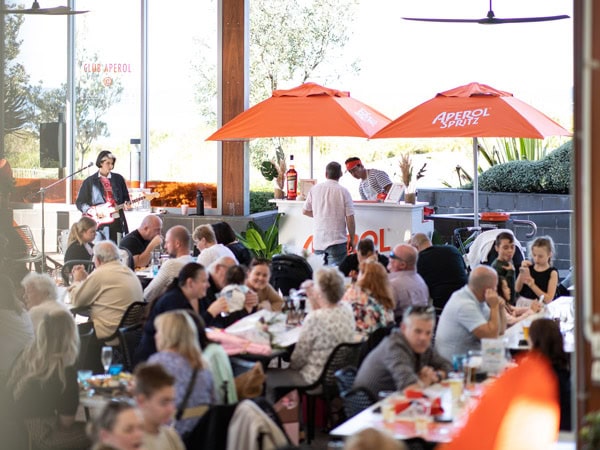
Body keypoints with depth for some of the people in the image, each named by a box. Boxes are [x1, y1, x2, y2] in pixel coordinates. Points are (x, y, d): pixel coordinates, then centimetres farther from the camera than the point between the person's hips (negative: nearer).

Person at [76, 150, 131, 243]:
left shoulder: (118, 179, 13)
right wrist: (93, 211, -11)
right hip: (99, 224, -3)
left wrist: (126, 204, -4)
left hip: (117, 222, 3)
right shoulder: (90, 181, 4)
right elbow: (79, 202, 3)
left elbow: (126, 198, 19)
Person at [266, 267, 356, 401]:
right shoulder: (347, 312, -5)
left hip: (316, 379, -8)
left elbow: (299, 357, -15)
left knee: (267, 376, 8)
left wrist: (291, 365, 6)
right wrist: (313, 302, 7)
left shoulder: (315, 318, -27)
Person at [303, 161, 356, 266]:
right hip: (337, 241, -4)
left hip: (318, 241, 4)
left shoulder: (315, 189, 3)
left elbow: (305, 211, 12)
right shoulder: (343, 192, -7)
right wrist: (352, 239, 3)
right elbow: (350, 218, -8)